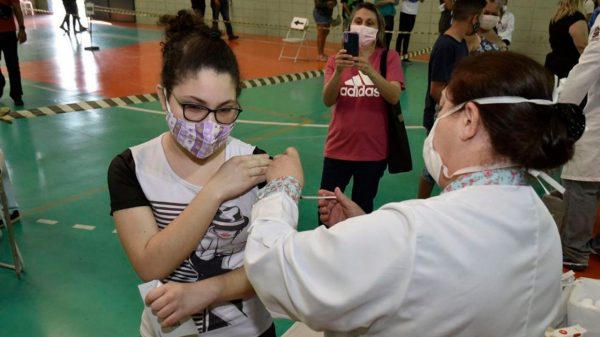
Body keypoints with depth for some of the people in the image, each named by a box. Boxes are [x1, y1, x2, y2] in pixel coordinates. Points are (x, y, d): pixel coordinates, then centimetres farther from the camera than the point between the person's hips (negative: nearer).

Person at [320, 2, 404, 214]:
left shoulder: (390, 58, -2)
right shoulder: (337, 59, 2)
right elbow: (327, 101, -12)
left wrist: (370, 72, -33)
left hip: (373, 149, -1)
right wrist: (338, 71, -29)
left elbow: (394, 97, -17)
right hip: (339, 148, 1)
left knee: (362, 208, 11)